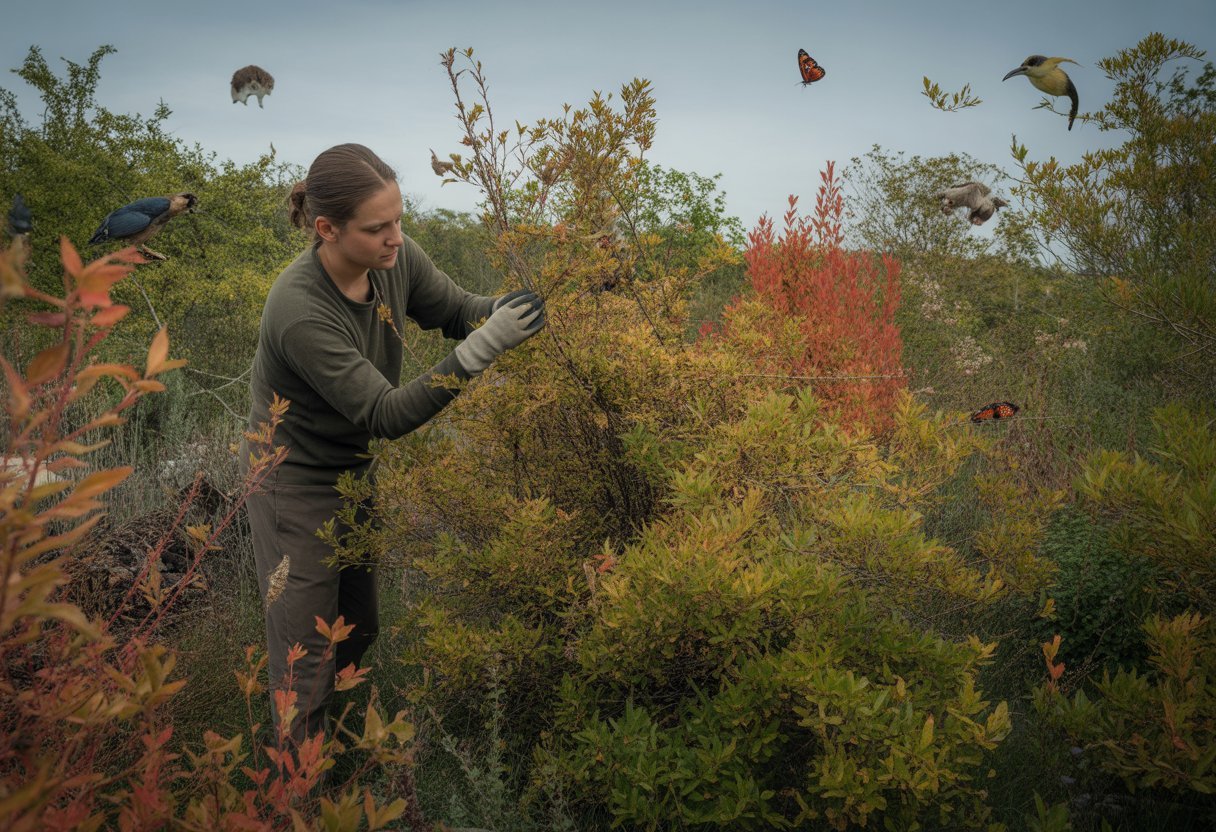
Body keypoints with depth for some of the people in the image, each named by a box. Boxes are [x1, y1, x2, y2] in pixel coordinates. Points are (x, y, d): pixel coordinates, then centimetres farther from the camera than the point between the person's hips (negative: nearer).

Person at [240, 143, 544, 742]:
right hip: (296, 485, -7)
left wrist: (503, 310, -21)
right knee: (307, 657, 4)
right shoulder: (299, 311, -35)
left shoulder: (395, 259, -16)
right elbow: (386, 415, -33)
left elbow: (457, 309, 2)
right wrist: (479, 351, -40)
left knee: (358, 631, 22)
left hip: (354, 470, 7)